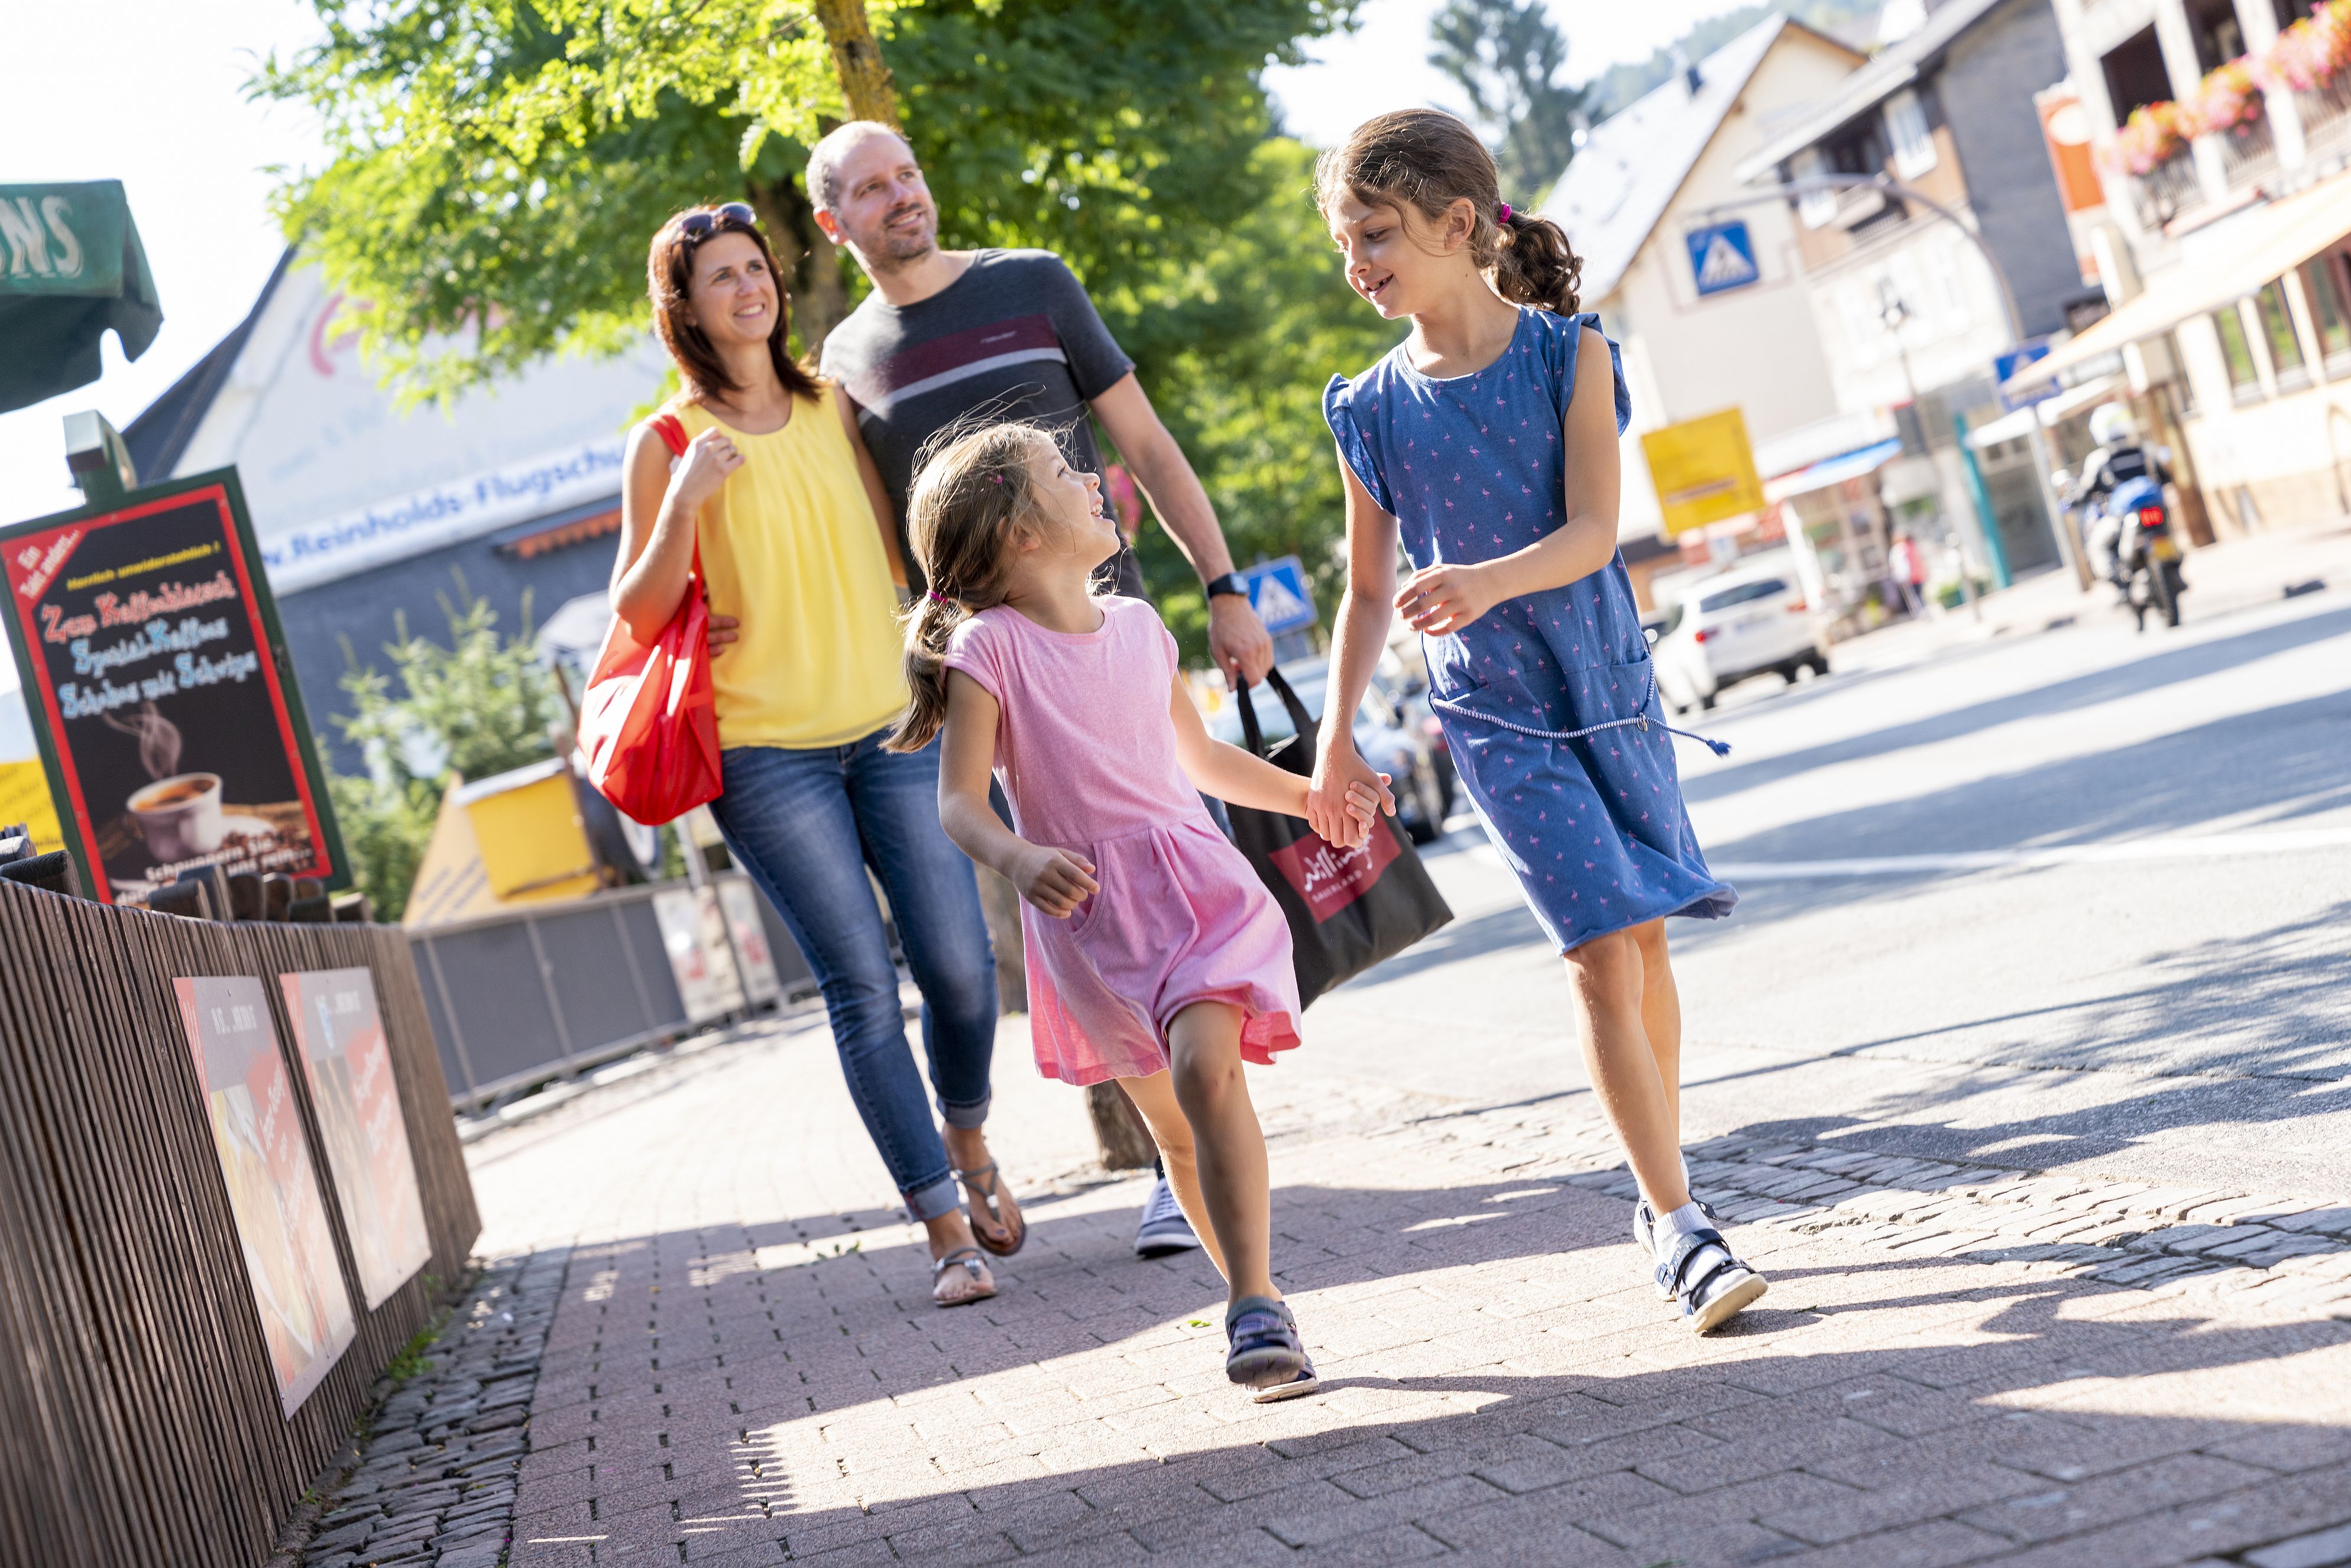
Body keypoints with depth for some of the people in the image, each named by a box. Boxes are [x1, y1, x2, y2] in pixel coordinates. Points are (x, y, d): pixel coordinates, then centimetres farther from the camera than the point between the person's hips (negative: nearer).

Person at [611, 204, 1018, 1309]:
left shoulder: (835, 408, 10)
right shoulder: (668, 445, -1)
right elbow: (636, 614, -4)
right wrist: (684, 504, -17)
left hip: (890, 723, 3)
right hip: (765, 752, -3)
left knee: (960, 963, -3)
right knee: (862, 984, -7)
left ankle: (968, 1144, 27)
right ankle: (945, 1227, 1)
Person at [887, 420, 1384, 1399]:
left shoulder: (1137, 626, 10)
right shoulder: (991, 647, -6)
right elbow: (960, 802, -14)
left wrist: (1308, 794, 27)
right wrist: (1019, 859, -33)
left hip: (1195, 885, 2)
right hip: (1088, 916, -2)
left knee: (1207, 1069, -22)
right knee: (1173, 1126, 7)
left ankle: (1253, 1306, -21)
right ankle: (1256, 1299, 24)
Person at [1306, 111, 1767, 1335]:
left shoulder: (1570, 353, -4)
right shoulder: (1373, 410, 0)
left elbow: (1592, 531, -14)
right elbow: (1369, 591, 8)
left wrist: (1488, 582, -32)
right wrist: (1335, 742, 7)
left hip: (1609, 685, 1)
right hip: (1495, 717, -1)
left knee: (1643, 939, 9)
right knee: (1601, 951, -10)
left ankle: (1667, 1195, 25)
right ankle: (1677, 1221, -6)